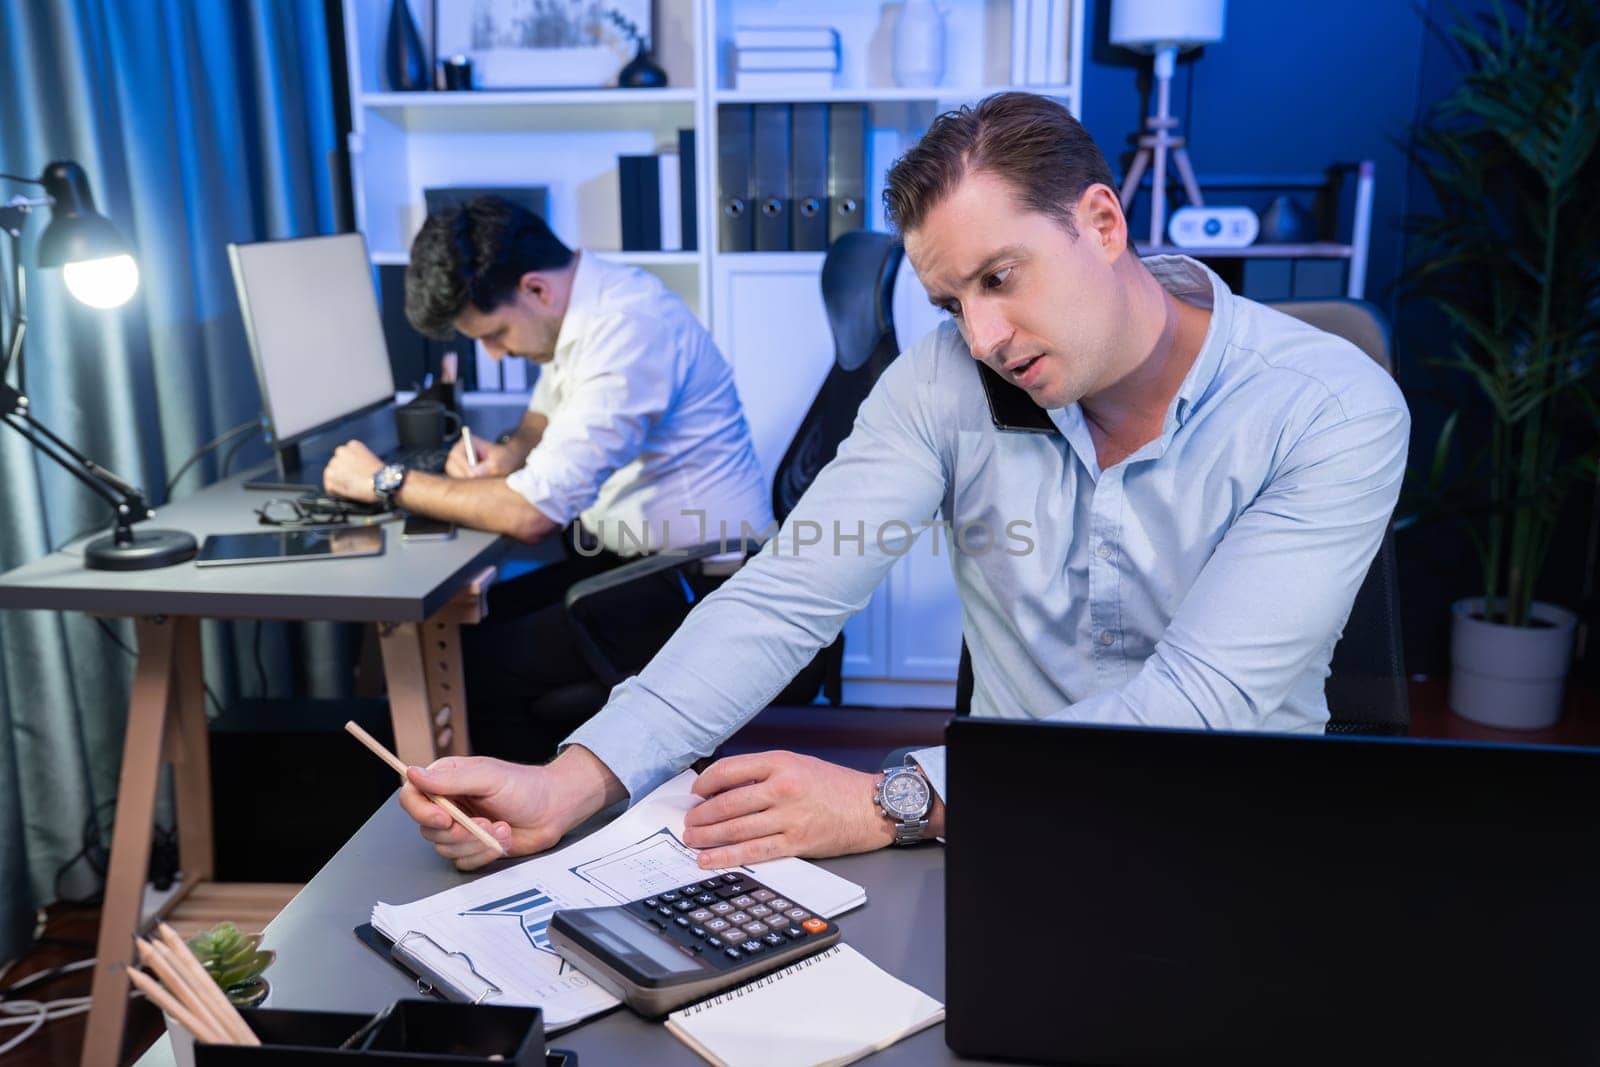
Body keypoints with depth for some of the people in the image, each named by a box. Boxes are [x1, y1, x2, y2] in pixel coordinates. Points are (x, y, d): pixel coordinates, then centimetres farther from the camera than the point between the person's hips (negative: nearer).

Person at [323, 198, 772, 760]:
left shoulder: (626, 332, -26)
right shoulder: (579, 303, 4)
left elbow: (532, 514, -27)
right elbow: (548, 413, 24)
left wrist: (387, 481, -15)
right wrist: (509, 453, 1)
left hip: (698, 586, -9)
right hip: (636, 557, 10)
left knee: (480, 668, -14)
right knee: (458, 632, 4)